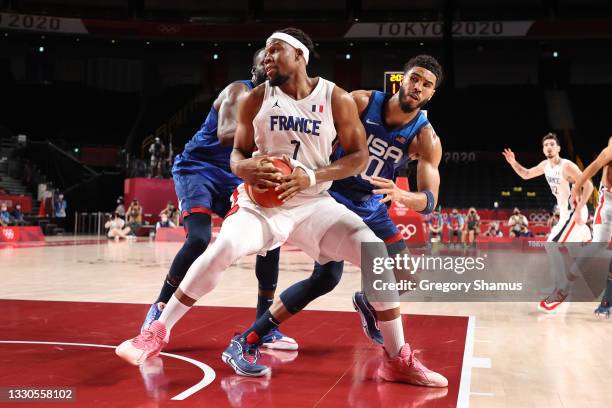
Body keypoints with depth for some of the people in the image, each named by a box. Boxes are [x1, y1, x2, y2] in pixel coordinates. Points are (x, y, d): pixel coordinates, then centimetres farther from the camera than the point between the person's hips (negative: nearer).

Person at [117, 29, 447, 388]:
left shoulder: (337, 99, -6)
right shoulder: (256, 99, -3)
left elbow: (360, 156, -4)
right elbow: (238, 153, 6)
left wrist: (312, 177, -18)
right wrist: (245, 168, -20)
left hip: (315, 204, 0)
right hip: (263, 202, 0)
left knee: (375, 252, -19)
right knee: (223, 248, -28)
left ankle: (398, 361, -6)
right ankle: (158, 333, -9)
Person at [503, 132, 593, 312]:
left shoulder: (567, 166, -19)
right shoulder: (546, 165, 5)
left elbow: (588, 185, -23)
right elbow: (526, 175, 18)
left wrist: (579, 209, -28)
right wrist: (513, 163, -1)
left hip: (575, 212, -9)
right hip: (566, 213, 9)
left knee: (551, 245, -18)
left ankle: (561, 290, -13)